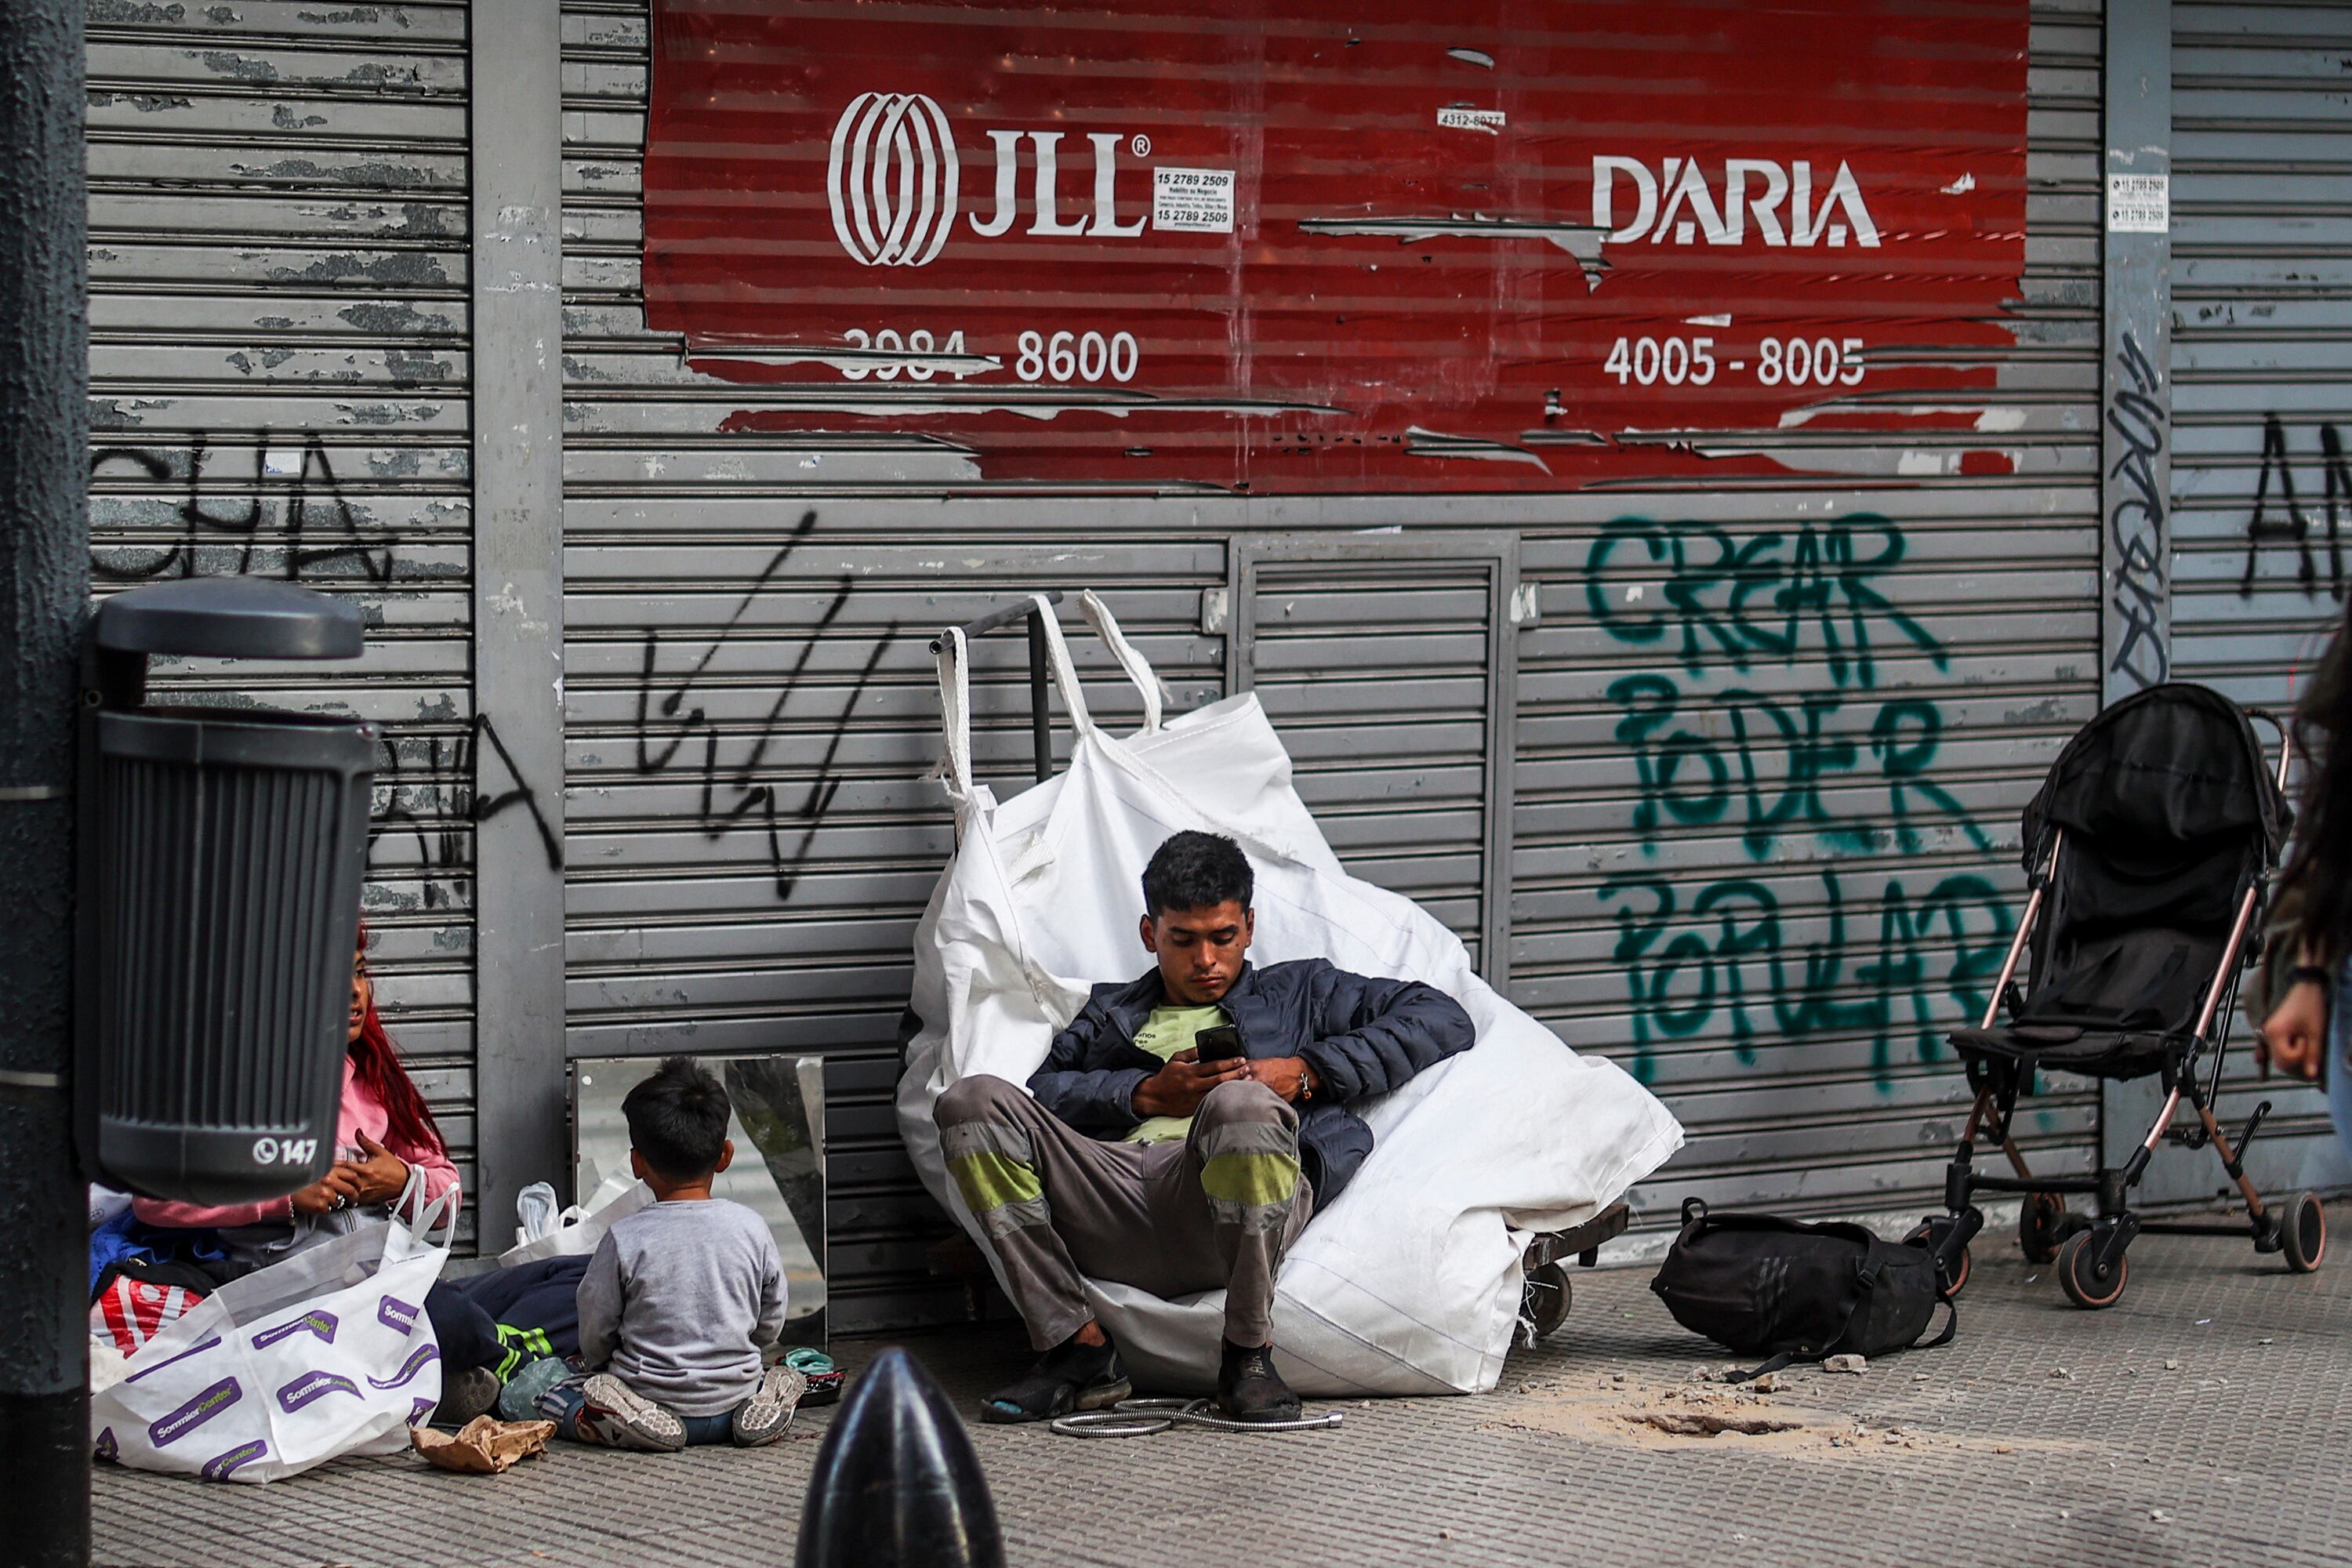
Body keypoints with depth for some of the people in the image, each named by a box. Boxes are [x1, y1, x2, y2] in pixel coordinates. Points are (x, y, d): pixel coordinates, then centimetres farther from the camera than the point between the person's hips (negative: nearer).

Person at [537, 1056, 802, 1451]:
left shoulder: (624, 1240, -13)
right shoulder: (752, 1229, -5)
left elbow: (594, 1339, -4)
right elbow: (770, 1326, 5)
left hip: (653, 1394, -3)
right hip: (734, 1393, 3)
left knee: (550, 1398, 15)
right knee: (783, 1376, 35)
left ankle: (633, 1419, -11)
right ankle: (759, 1405, 1)